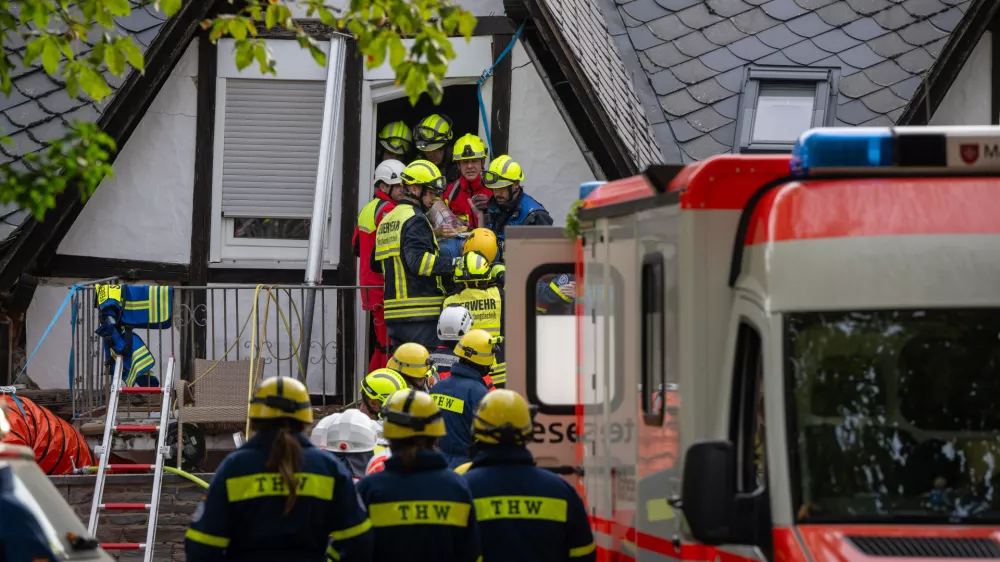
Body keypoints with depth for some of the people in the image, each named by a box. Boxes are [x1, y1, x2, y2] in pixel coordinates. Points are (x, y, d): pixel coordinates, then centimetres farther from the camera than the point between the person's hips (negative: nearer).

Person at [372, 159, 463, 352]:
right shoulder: (415, 220, -11)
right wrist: (453, 264, -31)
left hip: (393, 314, 9)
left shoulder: (386, 220, 19)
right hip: (420, 315, -9)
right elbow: (418, 260, -26)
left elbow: (376, 263, 27)